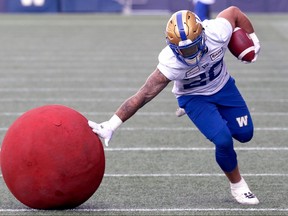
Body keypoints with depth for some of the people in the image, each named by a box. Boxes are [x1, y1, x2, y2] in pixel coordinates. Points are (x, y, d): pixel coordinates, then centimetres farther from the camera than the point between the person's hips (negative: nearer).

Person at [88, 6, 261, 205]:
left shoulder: (218, 33, -34)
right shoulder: (170, 65, -39)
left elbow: (233, 11, -13)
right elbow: (142, 96, -37)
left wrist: (253, 39, 1)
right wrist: (110, 126, -39)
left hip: (223, 86, 4)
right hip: (194, 97, -4)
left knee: (245, 134, 5)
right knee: (223, 141, -19)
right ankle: (238, 186, 7)